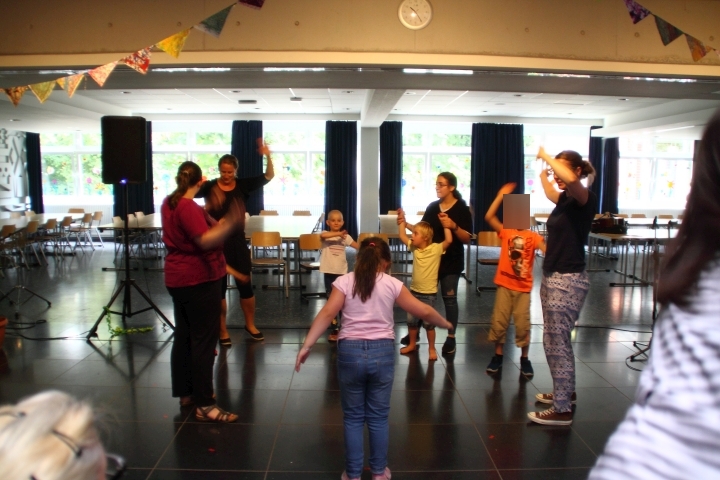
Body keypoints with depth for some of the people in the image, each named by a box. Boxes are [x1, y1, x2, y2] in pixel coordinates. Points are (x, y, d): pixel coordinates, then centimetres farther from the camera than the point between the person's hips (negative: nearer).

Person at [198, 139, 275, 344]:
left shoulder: (242, 185, 1)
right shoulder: (210, 187, -6)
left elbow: (269, 176, -1)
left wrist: (268, 156, -16)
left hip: (237, 241, 2)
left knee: (245, 285, 9)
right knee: (219, 287, 7)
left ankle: (250, 325, 29)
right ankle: (223, 330, 22)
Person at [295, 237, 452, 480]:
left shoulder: (344, 282, -1)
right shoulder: (392, 284, 1)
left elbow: (327, 314, -11)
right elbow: (424, 311, 2)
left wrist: (306, 345, -11)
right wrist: (445, 324, 19)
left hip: (350, 352, 0)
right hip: (382, 352, 1)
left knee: (353, 417, 14)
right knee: (378, 417, 16)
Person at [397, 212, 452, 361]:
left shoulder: (436, 248, -13)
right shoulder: (414, 247, 2)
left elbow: (449, 240, -26)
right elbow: (402, 236, 8)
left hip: (429, 293, -5)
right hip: (414, 291, 5)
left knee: (428, 323, 4)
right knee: (411, 320, 15)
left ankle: (432, 348, 20)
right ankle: (412, 344, 33)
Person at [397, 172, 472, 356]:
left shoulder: (462, 209, -9)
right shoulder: (432, 207, 5)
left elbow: (467, 239, -13)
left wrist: (453, 226, -28)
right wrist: (406, 224, -5)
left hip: (451, 261, -4)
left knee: (449, 298, 3)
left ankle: (451, 338, 14)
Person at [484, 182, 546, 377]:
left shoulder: (533, 237, -2)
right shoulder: (505, 232, -1)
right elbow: (489, 217, -14)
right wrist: (501, 196, -15)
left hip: (523, 287, 0)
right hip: (504, 285, 1)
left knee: (523, 324, 4)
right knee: (499, 321, 5)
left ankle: (524, 359, 21)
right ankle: (498, 356, 21)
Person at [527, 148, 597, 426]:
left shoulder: (584, 200, -13)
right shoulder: (565, 200, 10)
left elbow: (570, 179, -36)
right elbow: (550, 192, 37)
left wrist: (546, 157, -23)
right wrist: (543, 173, 33)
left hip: (568, 281, -9)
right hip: (551, 277, 9)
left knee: (556, 343, -4)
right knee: (556, 341, 19)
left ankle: (562, 410, 6)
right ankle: (566, 392, 36)